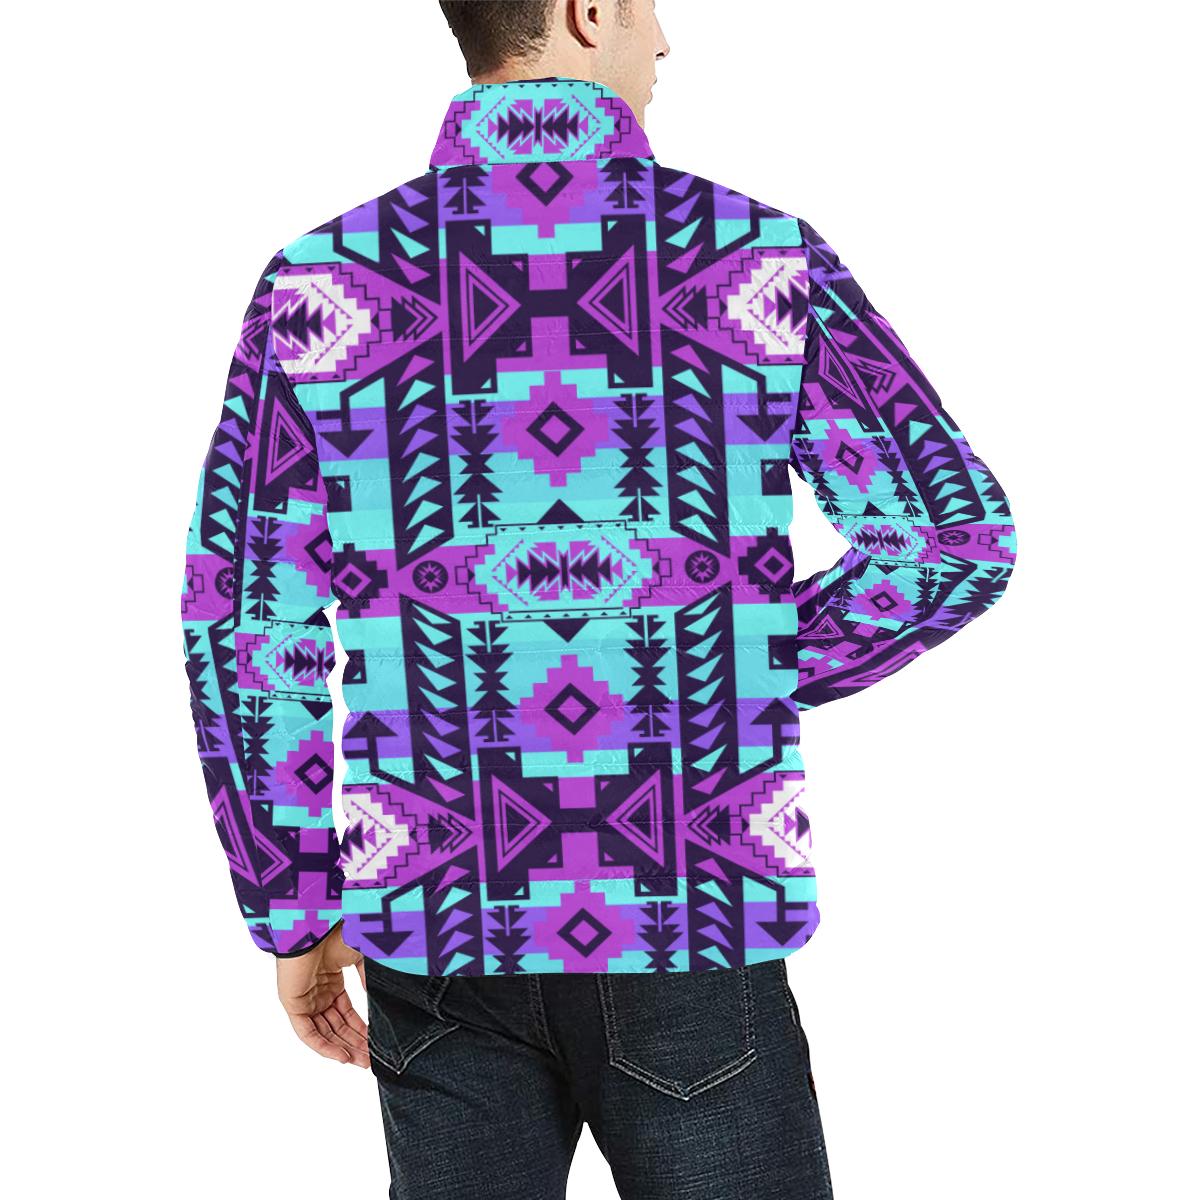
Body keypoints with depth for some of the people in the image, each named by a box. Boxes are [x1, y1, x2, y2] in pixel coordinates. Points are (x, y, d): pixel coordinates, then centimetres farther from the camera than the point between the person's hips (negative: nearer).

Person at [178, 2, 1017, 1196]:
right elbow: (960, 540, -7)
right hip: (689, 927, -1)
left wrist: (293, 913, 6)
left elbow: (243, 622, -4)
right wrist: (764, 679, 6)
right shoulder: (758, 261, -7)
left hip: (443, 927, 2)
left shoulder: (325, 280, -4)